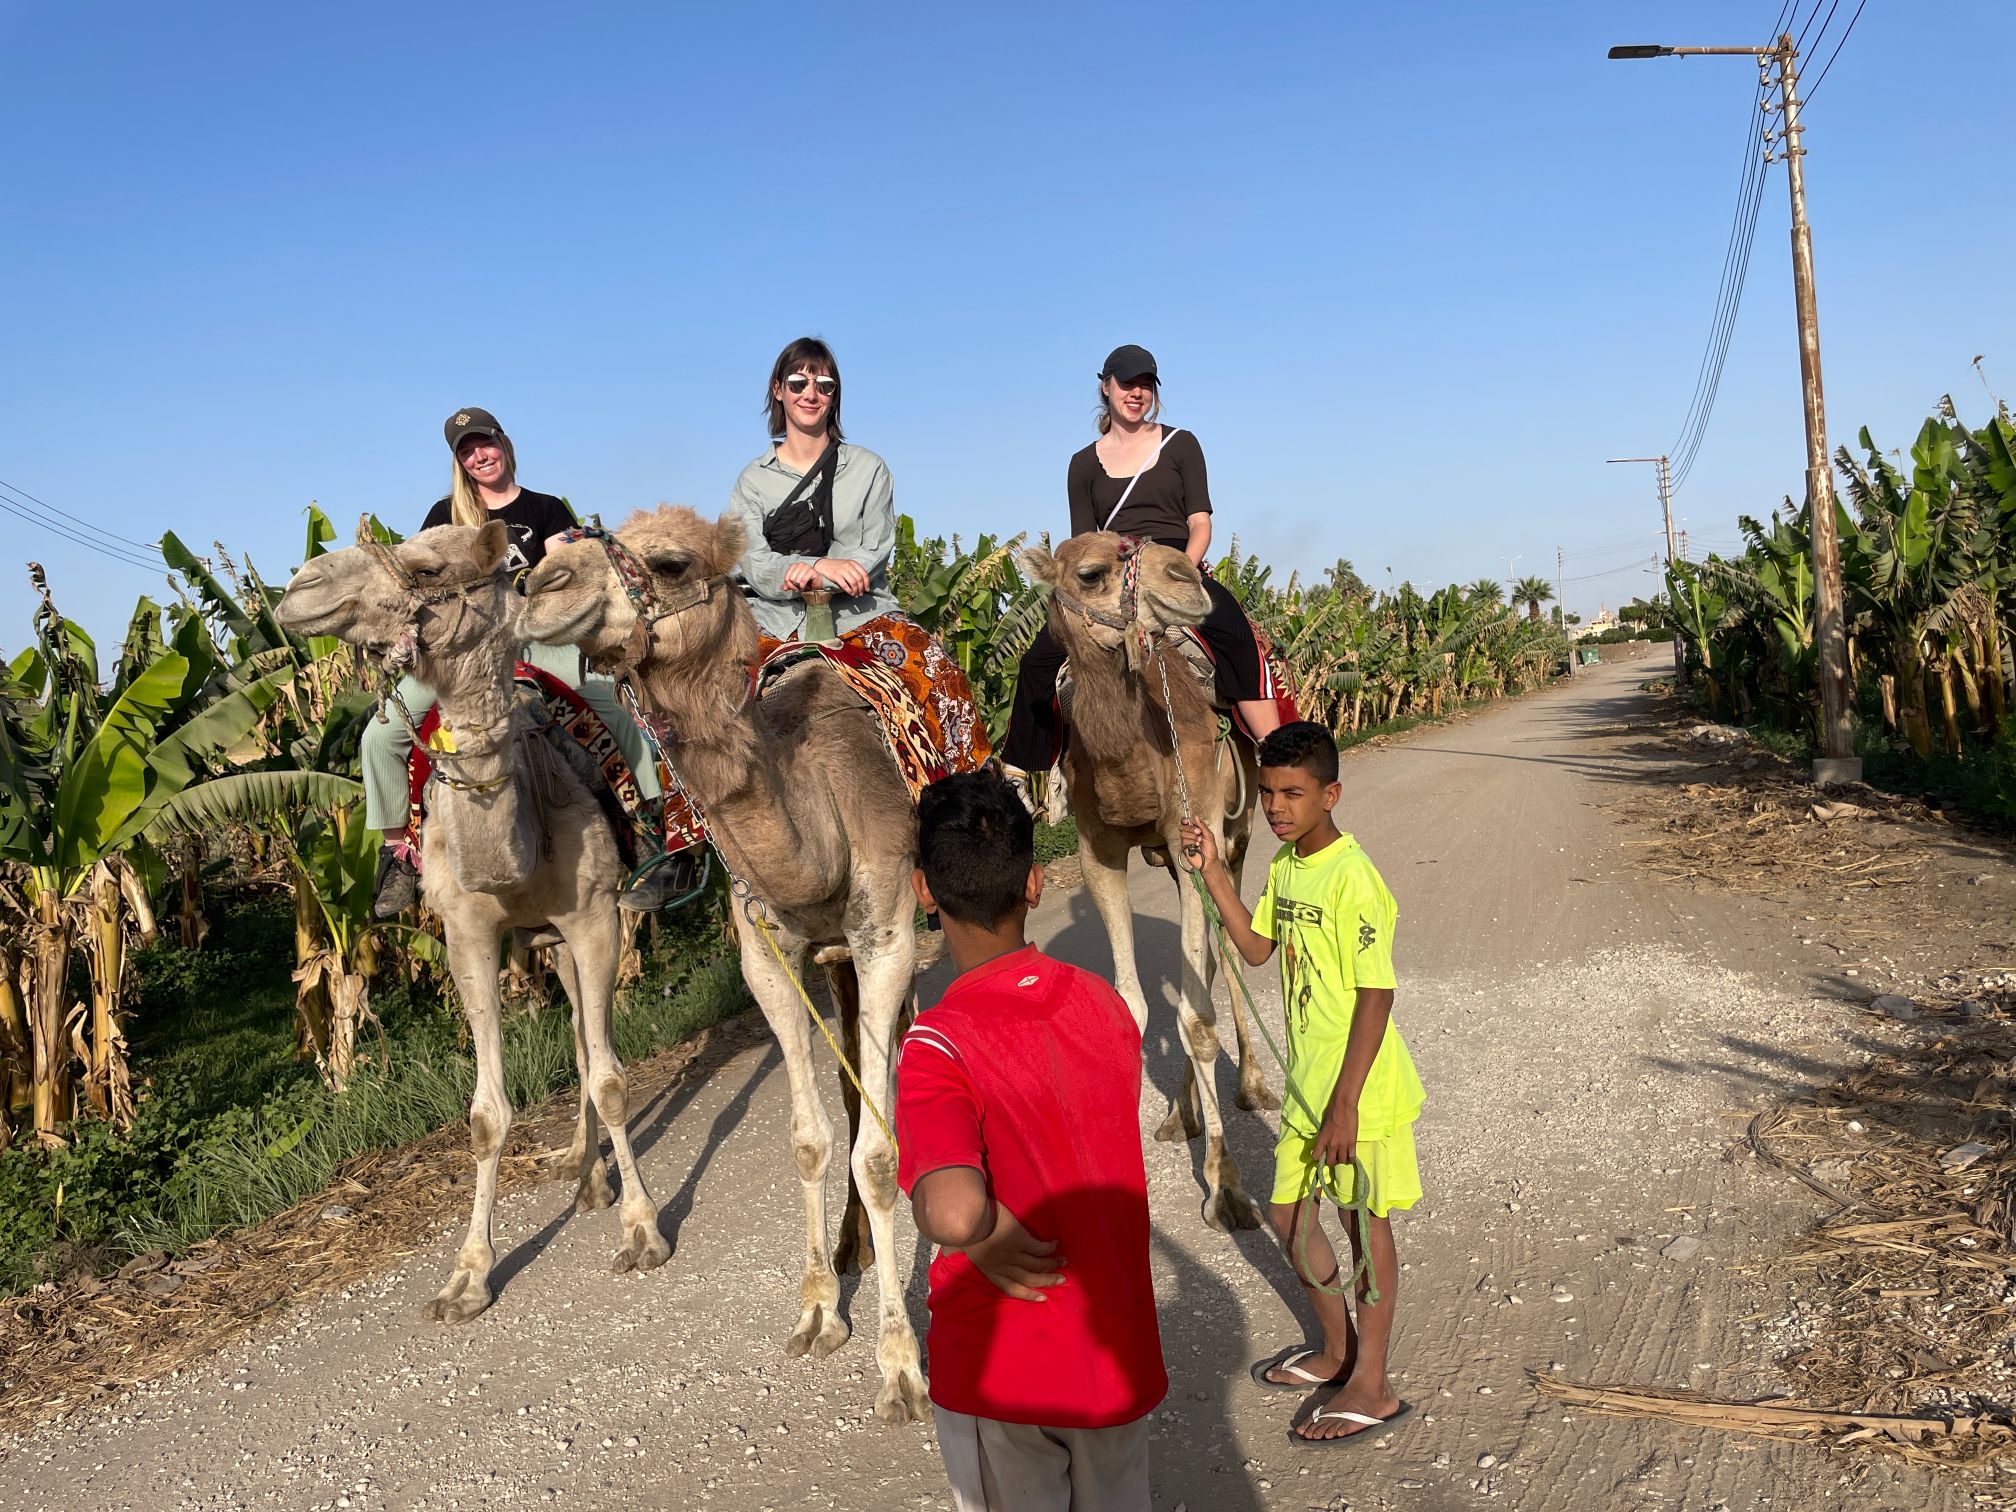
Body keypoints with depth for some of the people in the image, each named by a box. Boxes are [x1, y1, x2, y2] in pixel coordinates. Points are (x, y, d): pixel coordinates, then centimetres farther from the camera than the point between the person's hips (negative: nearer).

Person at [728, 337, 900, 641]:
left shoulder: (869, 468, 13)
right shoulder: (753, 479, 13)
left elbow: (876, 551, 4)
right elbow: (754, 564, 1)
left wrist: (819, 579, -16)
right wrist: (822, 565, -18)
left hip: (859, 616, 1)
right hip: (781, 620, -1)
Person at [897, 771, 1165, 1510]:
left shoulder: (938, 1049, -26)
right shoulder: (1103, 1005, -8)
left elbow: (952, 1213, -42)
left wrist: (989, 1240, -23)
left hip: (1002, 1373, -4)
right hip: (1118, 1353, 5)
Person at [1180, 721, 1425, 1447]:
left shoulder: (1352, 880, -23)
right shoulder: (1285, 865, 4)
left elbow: (1376, 996, -23)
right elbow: (1257, 948, 12)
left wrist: (1345, 1104, -22)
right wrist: (1212, 872, 1)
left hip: (1361, 1089, -8)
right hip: (1307, 1083, 9)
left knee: (1366, 1224, 6)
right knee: (1291, 1215, 17)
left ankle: (1370, 1386, 22)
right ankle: (1338, 1350, 38)